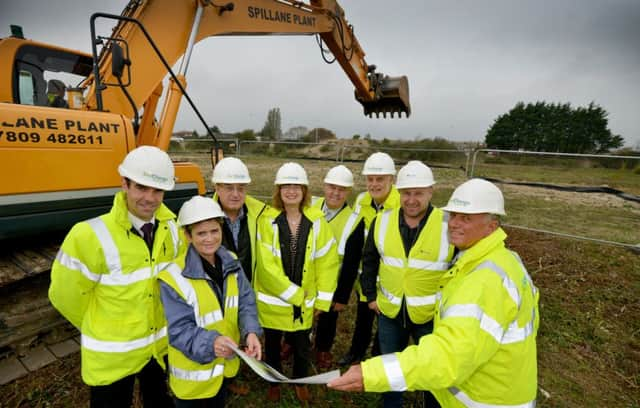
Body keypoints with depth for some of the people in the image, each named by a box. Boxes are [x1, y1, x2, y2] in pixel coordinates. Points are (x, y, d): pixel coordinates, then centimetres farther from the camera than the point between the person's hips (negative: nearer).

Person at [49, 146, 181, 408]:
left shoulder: (170, 228, -11)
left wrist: (161, 319, 8)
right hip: (112, 355, -4)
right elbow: (66, 296, -12)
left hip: (160, 344, 4)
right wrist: (103, 329, 1)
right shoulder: (91, 236, -25)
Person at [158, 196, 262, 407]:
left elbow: (246, 304, -10)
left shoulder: (231, 263, -9)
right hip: (192, 374, -4)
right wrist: (211, 343, -40)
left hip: (225, 364, 5)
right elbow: (179, 330, -23)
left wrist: (251, 332, -28)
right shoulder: (175, 277, -25)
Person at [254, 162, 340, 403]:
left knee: (302, 347, 20)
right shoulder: (267, 221, -14)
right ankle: (274, 383, 49)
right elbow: (267, 265, -17)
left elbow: (327, 261, -5)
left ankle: (300, 383, 49)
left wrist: (322, 298, -6)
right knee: (272, 346, 21)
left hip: (305, 301, 1)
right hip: (273, 299, -1)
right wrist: (293, 294, -17)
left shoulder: (316, 222, -8)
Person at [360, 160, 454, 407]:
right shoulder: (382, 222, -7)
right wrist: (370, 296, 4)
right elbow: (369, 262, 4)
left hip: (432, 315, -2)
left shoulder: (449, 225, -17)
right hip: (389, 311, 3)